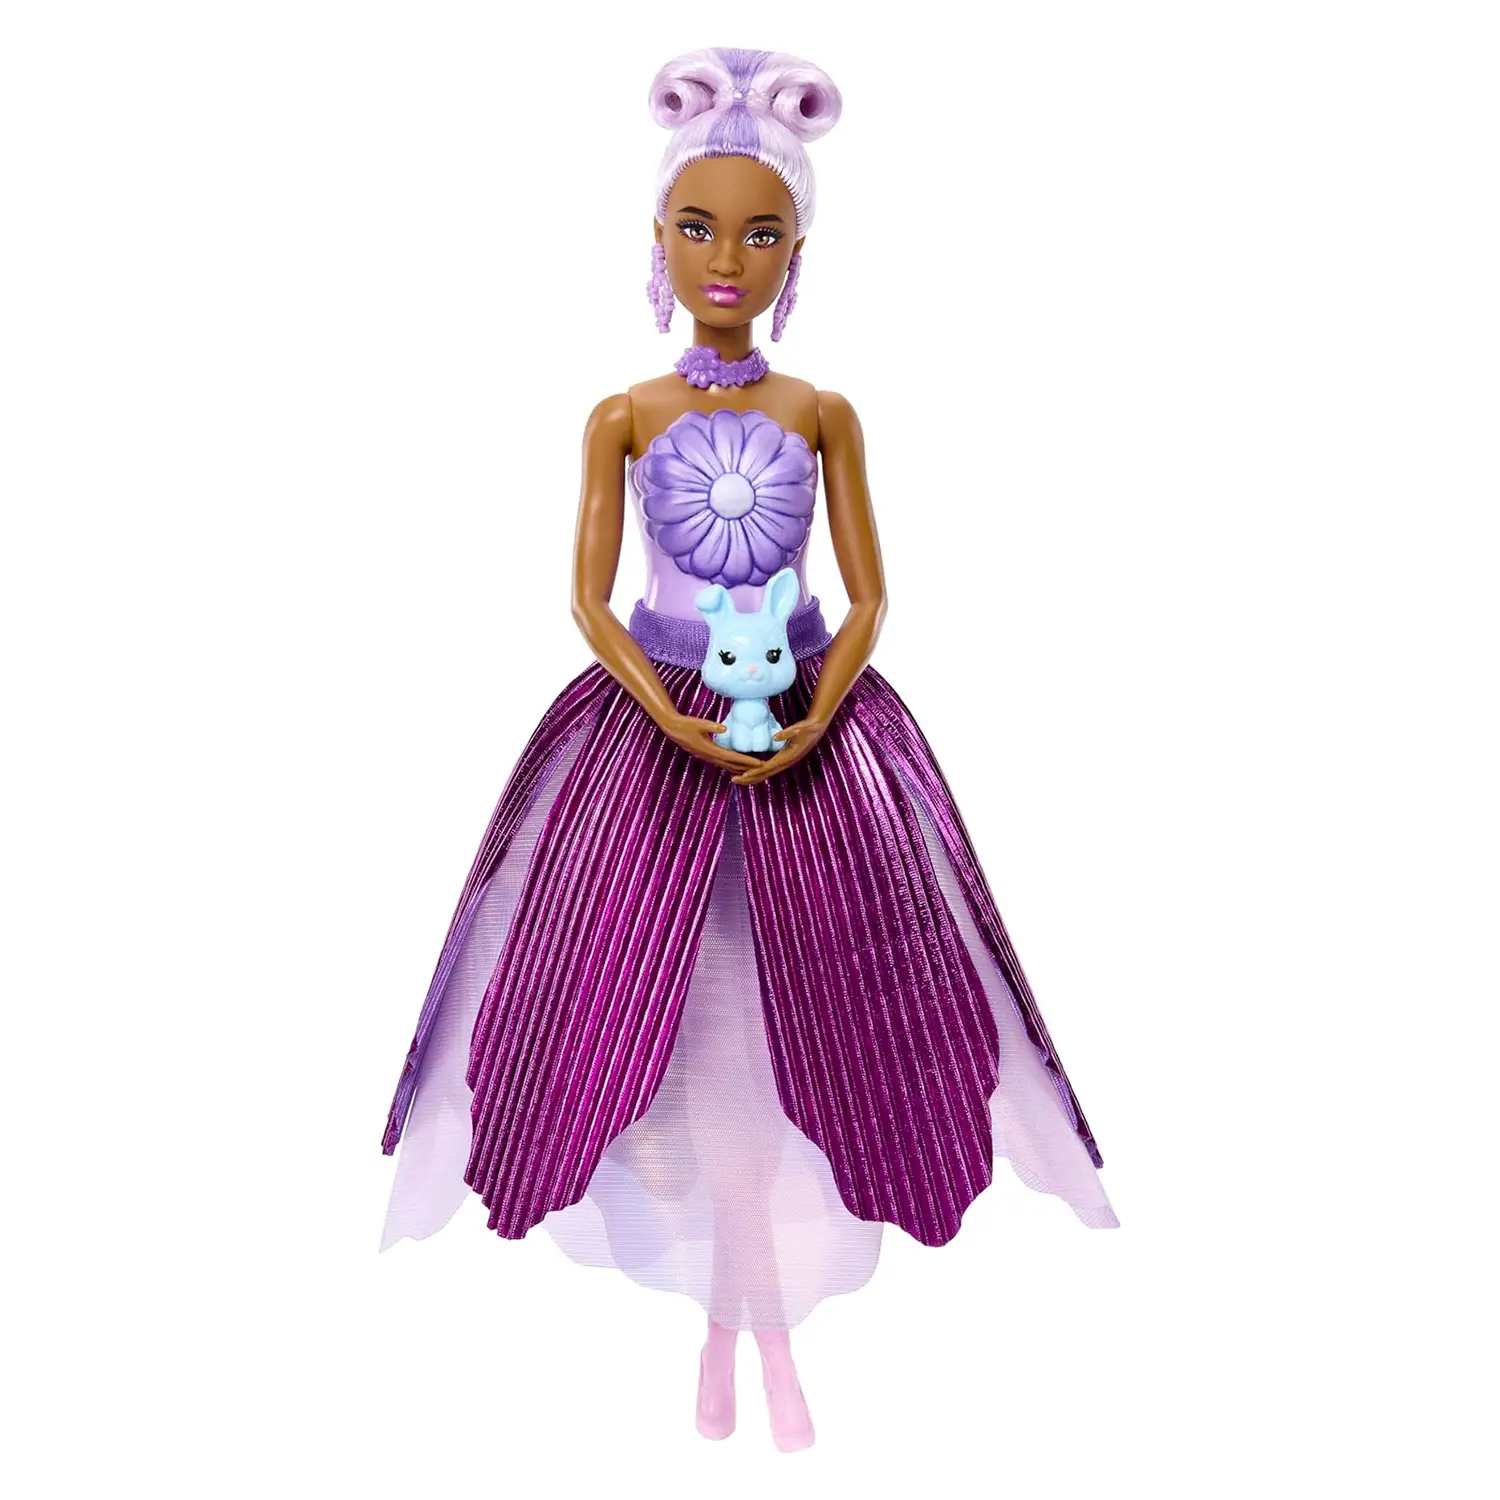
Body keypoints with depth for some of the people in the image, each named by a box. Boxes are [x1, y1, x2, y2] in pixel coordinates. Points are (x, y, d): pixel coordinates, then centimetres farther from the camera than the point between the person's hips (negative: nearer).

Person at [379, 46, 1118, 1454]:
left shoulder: (822, 414, 4)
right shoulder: (623, 416, 3)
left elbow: (869, 599, 3)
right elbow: (588, 601, 1)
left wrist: (815, 716, -14)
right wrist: (670, 712, -15)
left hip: (811, 729, 1)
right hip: (655, 727, 0)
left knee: (798, 1016, 3)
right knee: (671, 1016, 2)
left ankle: (755, 1312, 23)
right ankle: (744, 1312, 22)